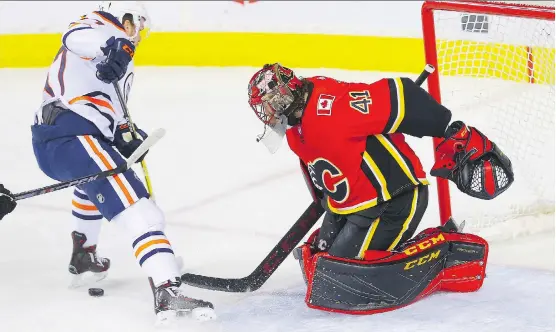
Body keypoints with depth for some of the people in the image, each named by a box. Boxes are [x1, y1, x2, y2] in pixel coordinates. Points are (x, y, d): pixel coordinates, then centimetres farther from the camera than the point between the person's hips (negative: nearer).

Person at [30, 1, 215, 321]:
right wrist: (113, 47, -40)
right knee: (139, 209, -19)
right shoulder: (105, 28, 5)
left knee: (95, 177, 43)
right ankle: (168, 291, -34)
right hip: (74, 138, -10)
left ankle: (83, 255, 54)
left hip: (46, 145, 10)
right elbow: (75, 36, -21)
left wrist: (124, 134, 10)